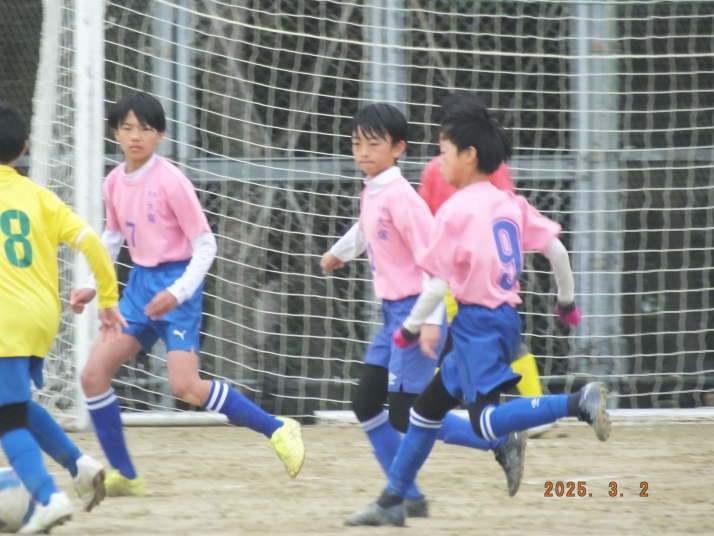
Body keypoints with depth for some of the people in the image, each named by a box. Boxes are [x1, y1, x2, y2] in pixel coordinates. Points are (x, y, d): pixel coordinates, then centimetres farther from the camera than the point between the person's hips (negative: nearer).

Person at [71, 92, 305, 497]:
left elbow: (205, 244, -13)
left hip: (176, 284, -7)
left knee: (185, 386, -19)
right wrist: (93, 287, 11)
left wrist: (178, 293, -23)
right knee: (94, 375, -2)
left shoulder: (171, 181, -15)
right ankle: (123, 476, 10)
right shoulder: (115, 182, 5)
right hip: (140, 282, 7)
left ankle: (278, 430, -6)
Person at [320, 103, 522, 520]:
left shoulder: (399, 197, -18)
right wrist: (340, 252, 51)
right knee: (366, 405, 7)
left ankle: (501, 443, 0)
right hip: (393, 313, 9)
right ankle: (408, 497, 11)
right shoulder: (371, 195, 9)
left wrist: (430, 320, -28)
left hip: (414, 310, -9)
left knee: (404, 416, -10)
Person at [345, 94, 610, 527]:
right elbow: (556, 250, 7)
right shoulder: (509, 203, 8)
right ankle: (392, 501, 23)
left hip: (477, 321, -9)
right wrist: (567, 302, 21)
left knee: (486, 421, -16)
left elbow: (439, 283, -14)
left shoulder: (456, 210, -12)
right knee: (429, 405, 17)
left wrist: (413, 327, -2)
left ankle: (580, 403, -32)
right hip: (506, 317, 9)